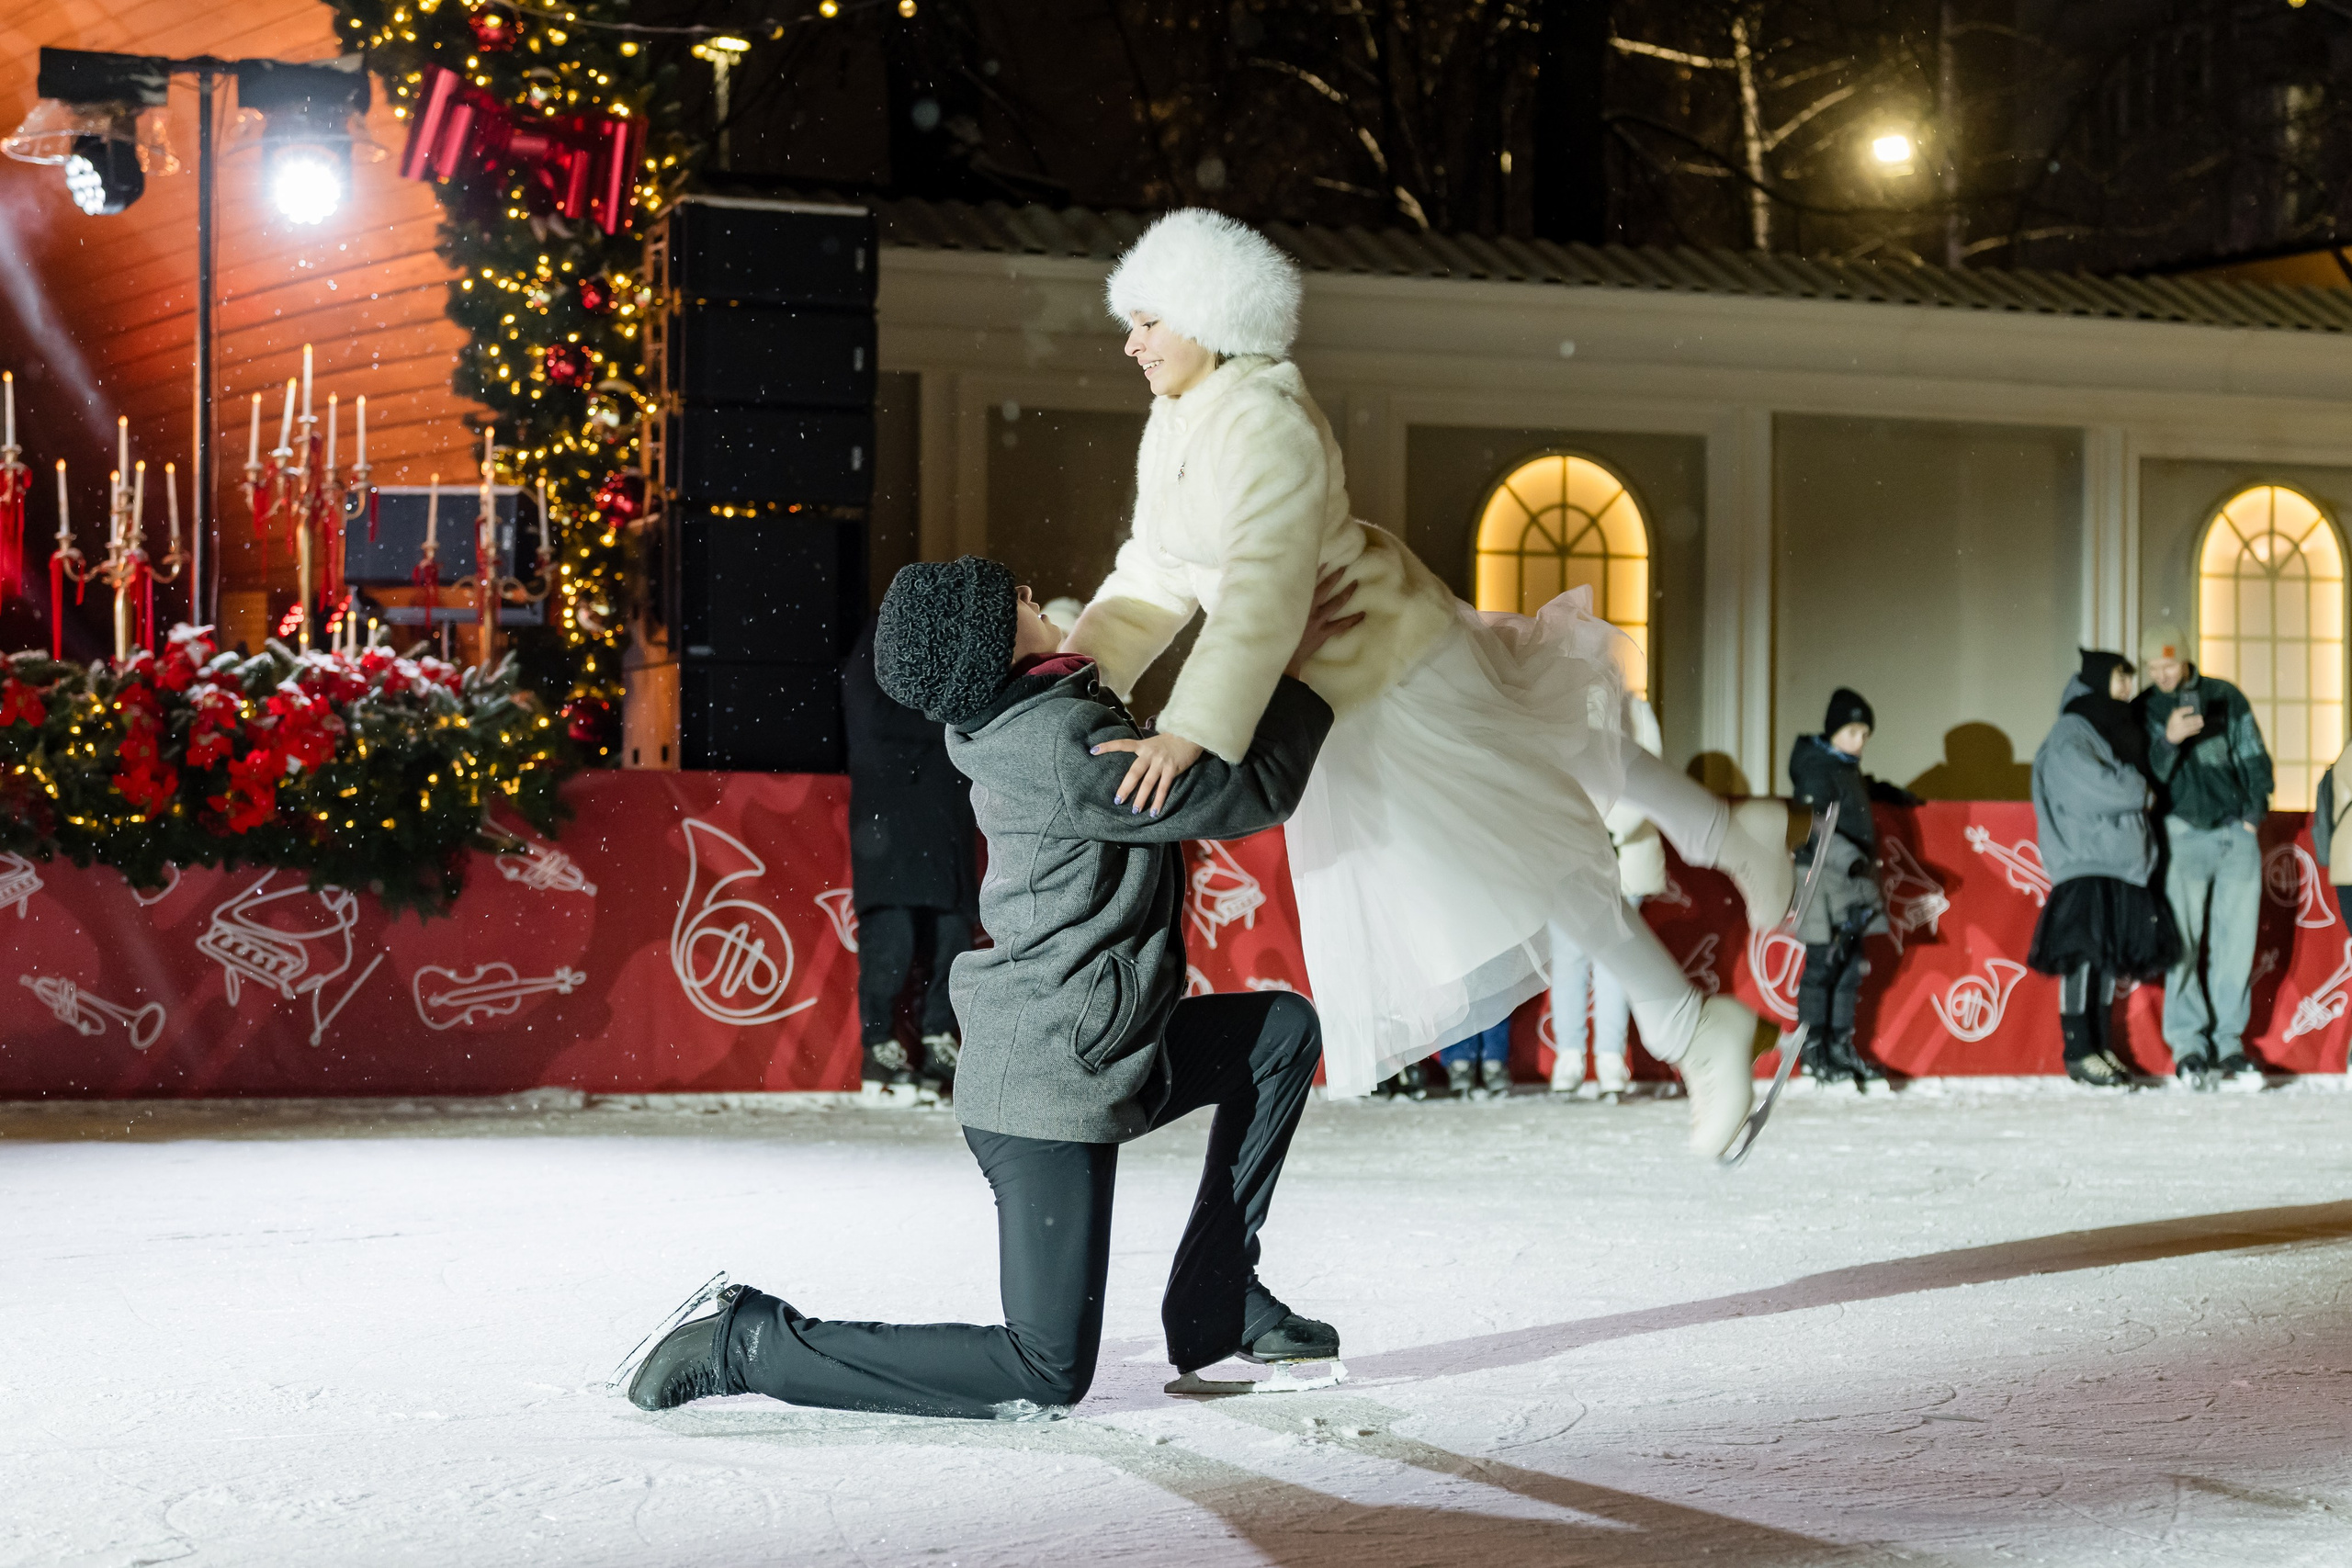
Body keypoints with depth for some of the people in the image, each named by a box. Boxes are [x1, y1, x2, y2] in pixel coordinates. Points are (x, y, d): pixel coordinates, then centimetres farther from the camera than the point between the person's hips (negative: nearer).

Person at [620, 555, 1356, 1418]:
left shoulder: (1004, 726, 5)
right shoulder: (1065, 746, -22)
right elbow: (1248, 794, -13)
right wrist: (1290, 669, -2)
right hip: (1053, 1082, -10)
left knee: (1283, 1029, 17)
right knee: (1045, 1378, -9)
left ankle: (1216, 1301, 17)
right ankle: (749, 1344, -5)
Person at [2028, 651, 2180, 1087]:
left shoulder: (2119, 730, 21)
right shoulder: (2070, 735, -7)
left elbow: (2147, 770, 19)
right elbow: (2098, 787, -18)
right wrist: (2142, 791, -3)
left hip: (2122, 862, 8)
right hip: (2086, 866, -8)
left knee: (2112, 954, 7)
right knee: (2084, 955, -9)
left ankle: (2101, 1047, 12)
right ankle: (2079, 1052, -8)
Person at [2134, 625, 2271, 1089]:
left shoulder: (2226, 698, 8)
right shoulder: (2144, 711, 4)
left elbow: (2254, 757, 13)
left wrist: (2254, 812, 4)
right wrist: (2168, 740, -22)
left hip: (2238, 833, 2)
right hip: (2185, 836, -2)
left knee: (2236, 942, 2)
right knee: (2184, 943, -9)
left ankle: (2227, 1042, 10)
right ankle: (2189, 1045, -4)